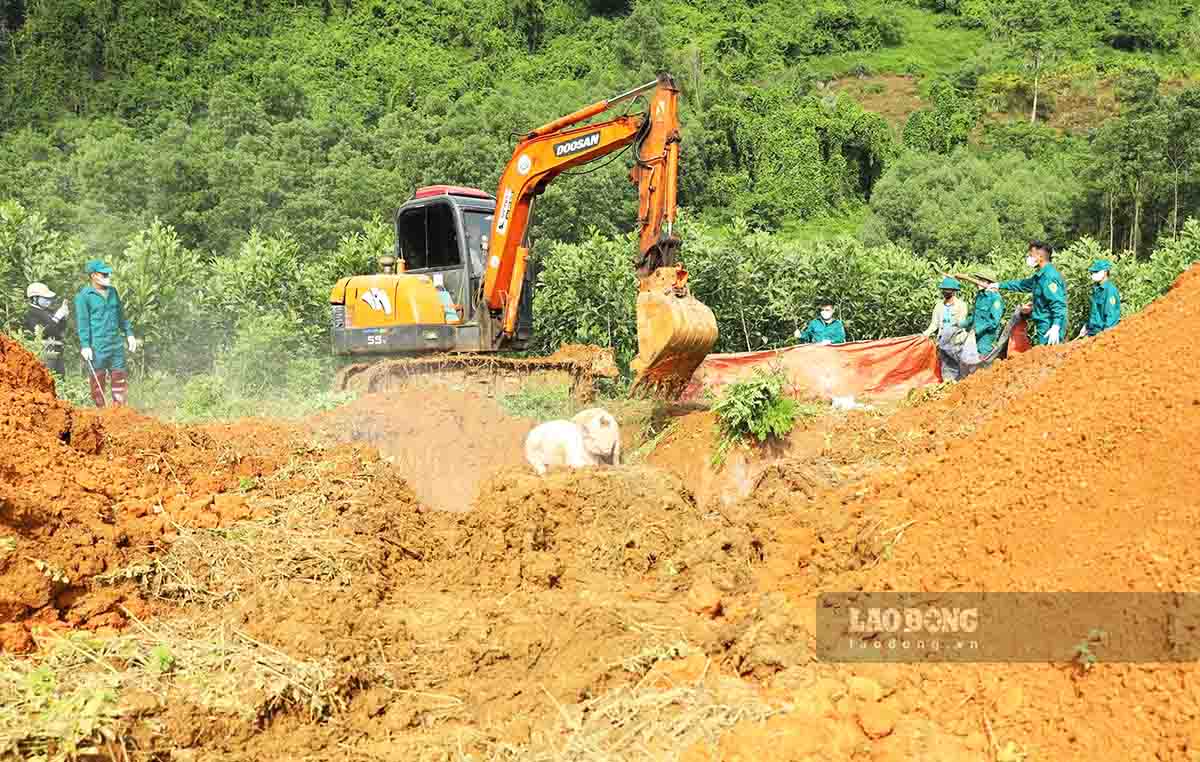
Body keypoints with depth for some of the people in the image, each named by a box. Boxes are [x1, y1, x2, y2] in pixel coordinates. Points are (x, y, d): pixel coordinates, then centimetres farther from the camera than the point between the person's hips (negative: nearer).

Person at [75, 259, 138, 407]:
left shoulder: (112, 291, 13)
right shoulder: (84, 296, -6)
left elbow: (121, 315, 22)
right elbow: (82, 322, -9)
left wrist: (129, 334, 19)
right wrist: (85, 346, -14)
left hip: (116, 345, 6)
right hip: (97, 347, -6)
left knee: (120, 378, 8)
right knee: (97, 382, 2)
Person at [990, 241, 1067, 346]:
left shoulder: (1049, 276, -16)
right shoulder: (1040, 275, 17)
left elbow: (1058, 304, -22)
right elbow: (1023, 284, 33)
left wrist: (1056, 326, -31)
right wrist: (1000, 285, 37)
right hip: (1043, 329, 10)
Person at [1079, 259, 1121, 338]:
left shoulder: (1110, 290, -15)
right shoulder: (1096, 288, 12)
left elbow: (1112, 316, -17)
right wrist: (1086, 326, 18)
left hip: (1103, 331, -8)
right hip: (1093, 331, 8)